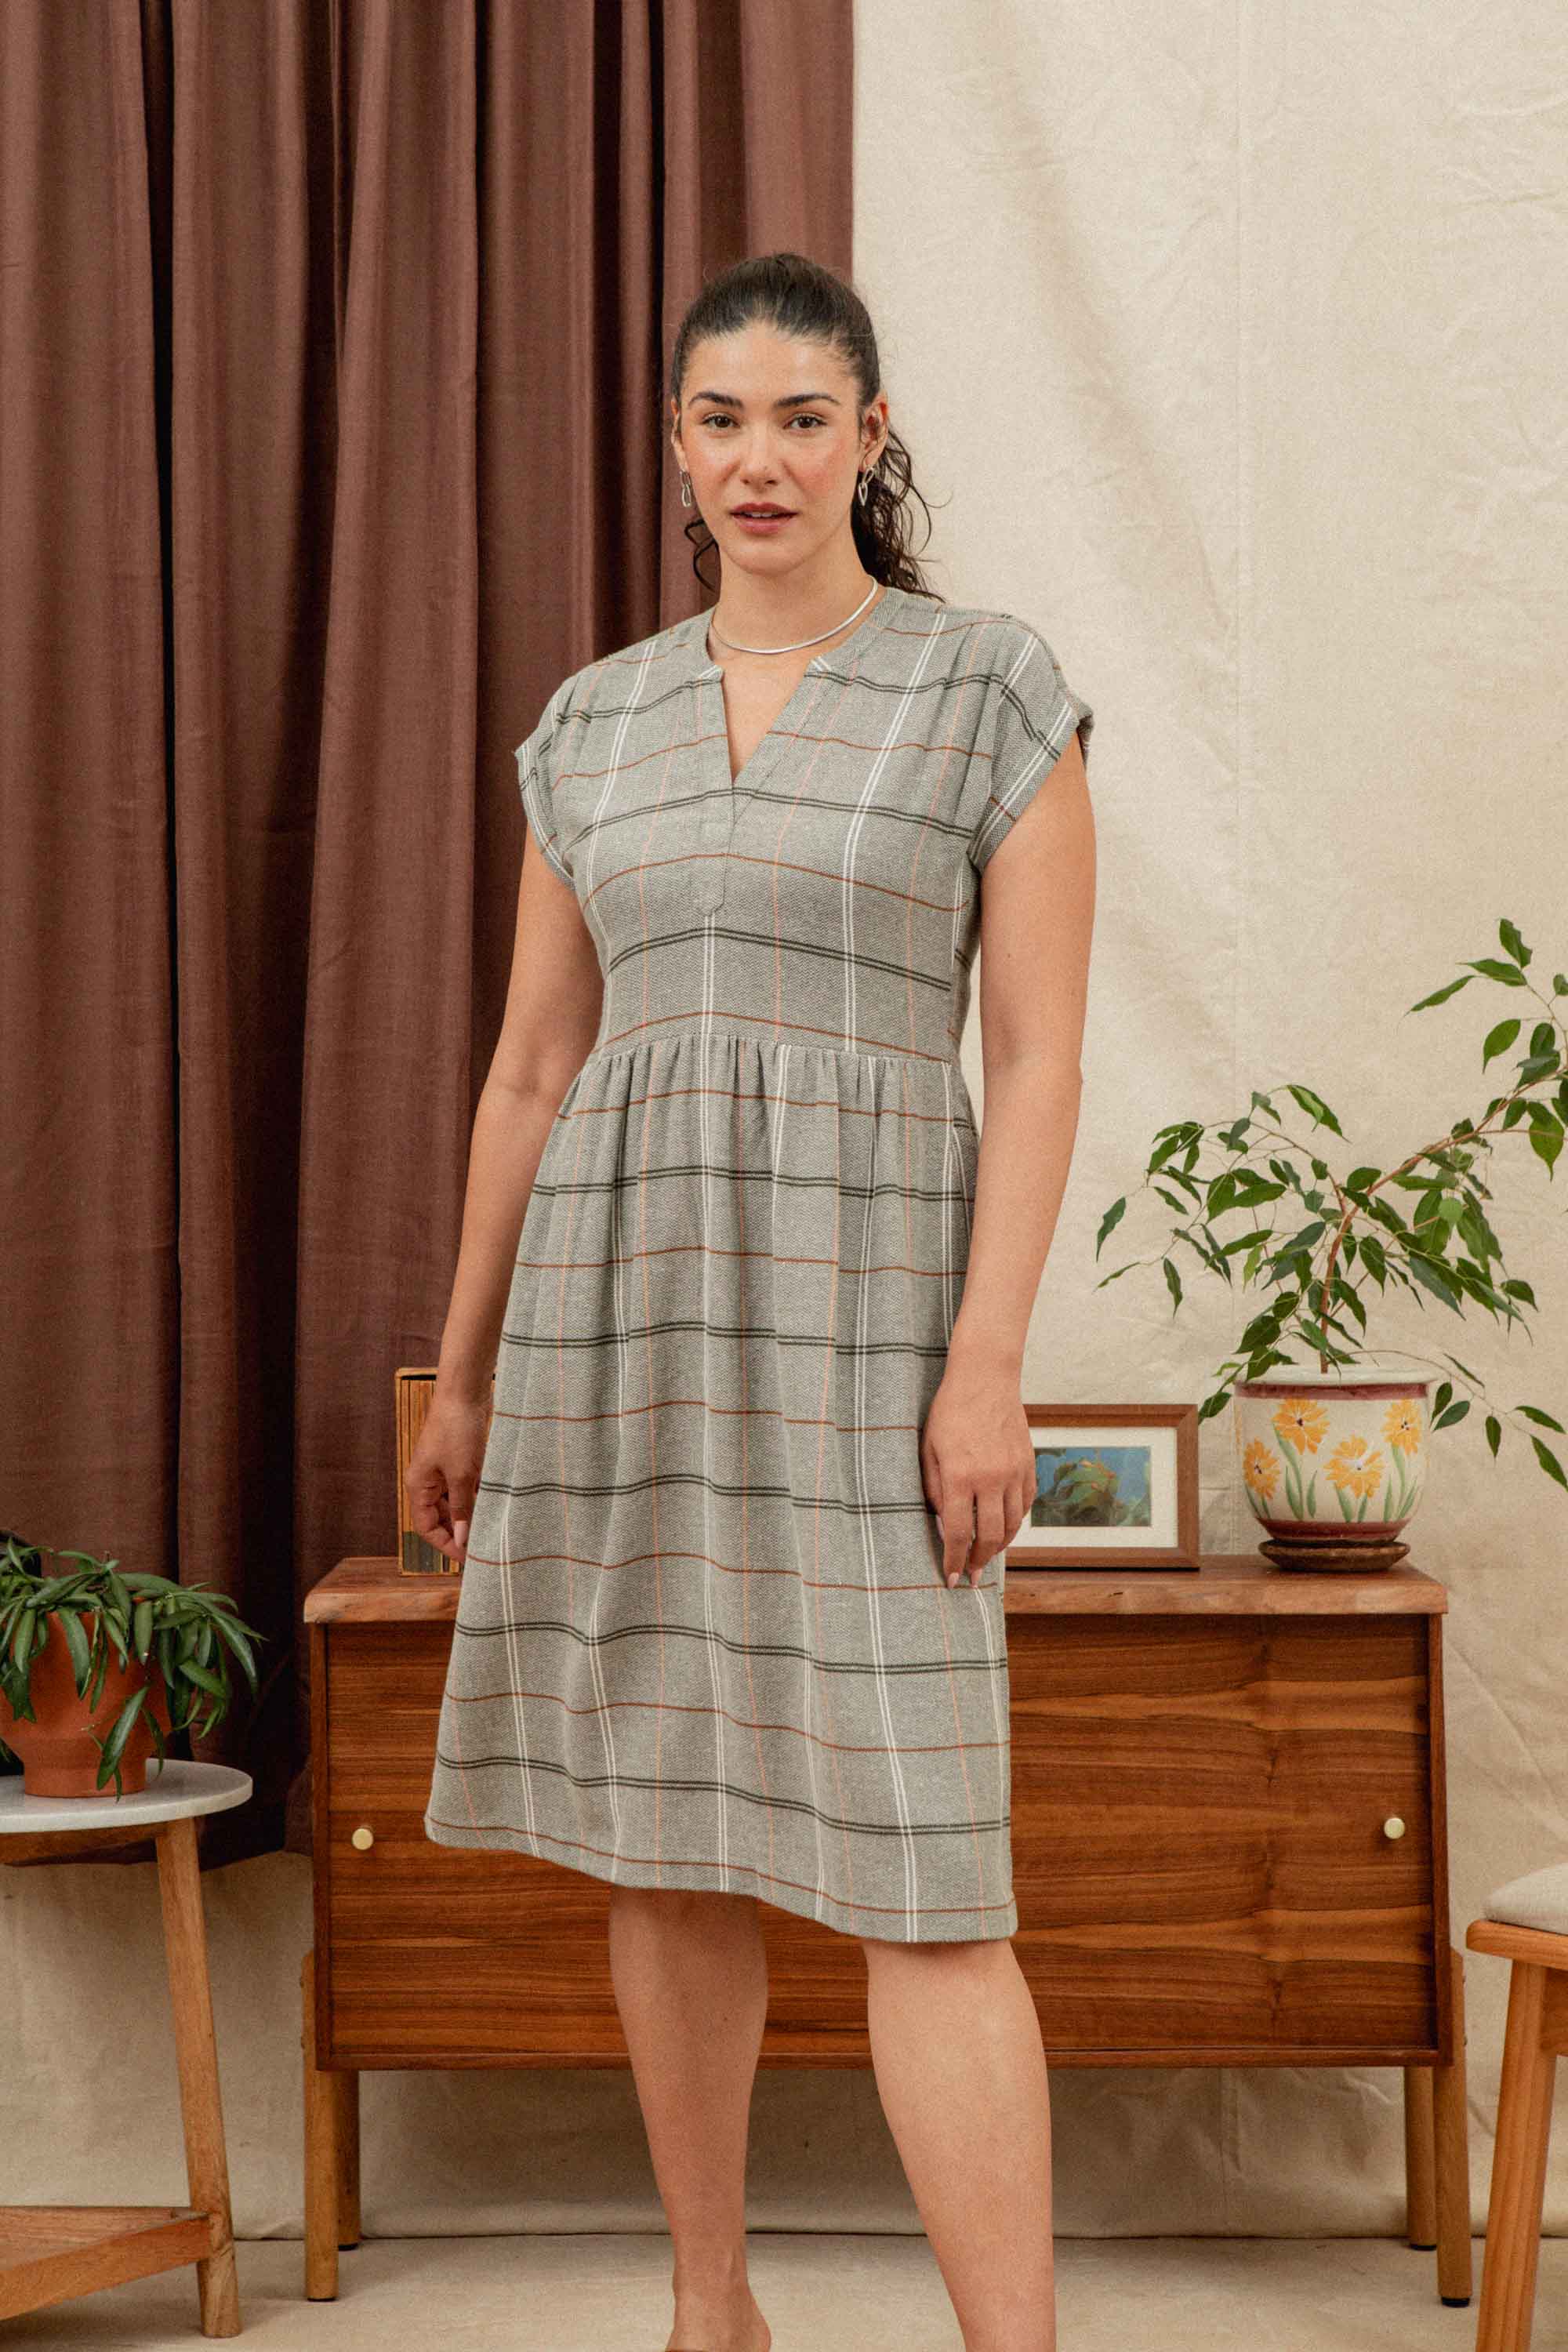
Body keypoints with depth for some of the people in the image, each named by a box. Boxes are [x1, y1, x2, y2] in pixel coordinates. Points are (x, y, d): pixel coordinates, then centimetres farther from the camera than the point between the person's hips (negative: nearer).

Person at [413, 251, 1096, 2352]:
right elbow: (531, 1071, 14)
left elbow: (1037, 1058, -4)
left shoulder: (993, 688, 0)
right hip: (618, 1288, 4)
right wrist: (465, 1373, 15)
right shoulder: (595, 721, 11)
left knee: (912, 1865, -9)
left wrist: (989, 1363, -13)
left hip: (859, 1294, -4)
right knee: (657, 1839, 9)